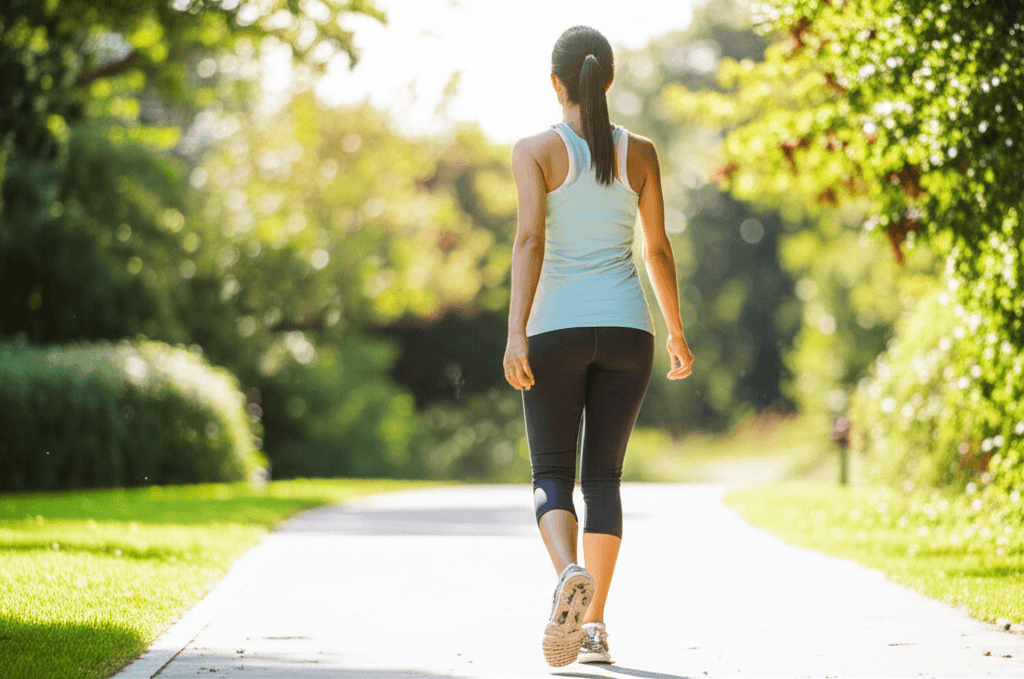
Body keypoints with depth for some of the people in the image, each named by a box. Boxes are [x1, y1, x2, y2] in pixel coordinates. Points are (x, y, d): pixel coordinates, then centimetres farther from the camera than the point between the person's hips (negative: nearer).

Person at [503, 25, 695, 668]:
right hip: (626, 327, 2)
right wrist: (678, 332, 17)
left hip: (556, 328, -2)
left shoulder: (536, 150, -4)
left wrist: (516, 331, -20)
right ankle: (594, 623, 5)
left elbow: (530, 239, -15)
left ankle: (570, 577, -27)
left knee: (552, 478, 4)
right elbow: (658, 247, 7)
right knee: (603, 477, 11)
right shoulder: (640, 152, 5)